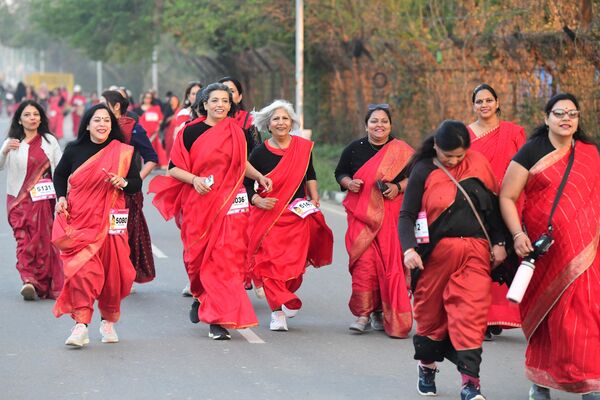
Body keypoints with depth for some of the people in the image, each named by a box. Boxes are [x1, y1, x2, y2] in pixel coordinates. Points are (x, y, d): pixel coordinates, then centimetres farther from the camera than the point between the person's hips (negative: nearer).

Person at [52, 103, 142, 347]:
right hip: (78, 220, -1)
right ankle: (81, 326, -17)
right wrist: (61, 197, 5)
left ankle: (108, 322, 27)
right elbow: (59, 175, 20)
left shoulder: (123, 152, 3)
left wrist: (123, 183, -14)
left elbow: (137, 183, 7)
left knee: (112, 272, 5)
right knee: (82, 270, -15)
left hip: (109, 221, 1)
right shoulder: (74, 150, 5)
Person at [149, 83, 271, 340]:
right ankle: (201, 296, 32)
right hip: (198, 203, -2)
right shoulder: (191, 132, 0)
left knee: (226, 259, -7)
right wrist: (194, 179, -17)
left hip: (230, 204, 2)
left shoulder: (236, 132, 9)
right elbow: (174, 167, 0)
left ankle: (218, 319, 1)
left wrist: (259, 177, 10)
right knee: (200, 258, 2)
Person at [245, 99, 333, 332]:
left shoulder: (303, 147, 4)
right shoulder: (259, 153, -2)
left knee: (293, 264, -3)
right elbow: (247, 183, 5)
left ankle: (281, 302, 19)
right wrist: (257, 200, -12)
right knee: (269, 263, -9)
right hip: (268, 215, -1)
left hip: (298, 215, 1)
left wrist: (314, 198, 10)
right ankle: (279, 312, -3)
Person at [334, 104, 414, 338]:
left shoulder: (401, 151, 5)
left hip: (391, 215, 0)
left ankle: (383, 313, 10)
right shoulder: (354, 149, 8)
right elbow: (340, 173, 18)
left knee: (390, 264, -4)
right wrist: (349, 183, -3)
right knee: (364, 261, -13)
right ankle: (363, 314, -6)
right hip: (361, 215, 0)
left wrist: (399, 187, -8)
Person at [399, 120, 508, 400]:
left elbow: (494, 204, 13)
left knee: (471, 313, -9)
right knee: (431, 312, 9)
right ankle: (427, 367, 32)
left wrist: (498, 242, 7)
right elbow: (407, 214, -1)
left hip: (475, 253, 1)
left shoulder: (478, 163, 6)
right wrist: (409, 248, -16)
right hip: (437, 253, -1)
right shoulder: (423, 171, -1)